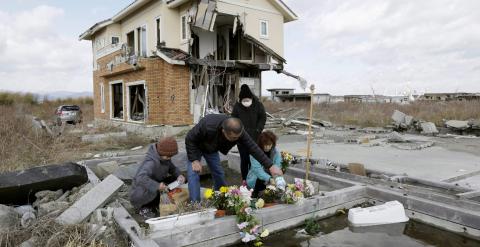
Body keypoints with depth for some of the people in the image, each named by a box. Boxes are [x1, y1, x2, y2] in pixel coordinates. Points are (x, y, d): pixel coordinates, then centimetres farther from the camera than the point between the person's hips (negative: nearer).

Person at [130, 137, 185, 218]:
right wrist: (157, 186, -53)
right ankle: (144, 207, -5)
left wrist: (179, 175, -17)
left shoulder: (164, 158, -8)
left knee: (174, 179, -9)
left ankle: (154, 204, 5)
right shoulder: (151, 162, -32)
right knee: (153, 191, -38)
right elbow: (141, 178, -46)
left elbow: (172, 168, 4)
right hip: (140, 194, -8)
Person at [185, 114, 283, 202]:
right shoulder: (208, 127, -45)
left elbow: (253, 148, -27)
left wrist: (270, 166, -29)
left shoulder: (238, 131, -32)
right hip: (195, 146, -4)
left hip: (211, 148, 4)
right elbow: (190, 139, -29)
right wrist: (194, 160, -30)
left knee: (219, 173, 5)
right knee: (194, 174, -15)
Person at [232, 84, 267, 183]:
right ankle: (244, 179, 17)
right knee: (244, 159, 6)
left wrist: (258, 130, -7)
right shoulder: (237, 106, -6)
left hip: (254, 138, 0)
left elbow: (263, 118, 2)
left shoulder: (258, 105, -7)